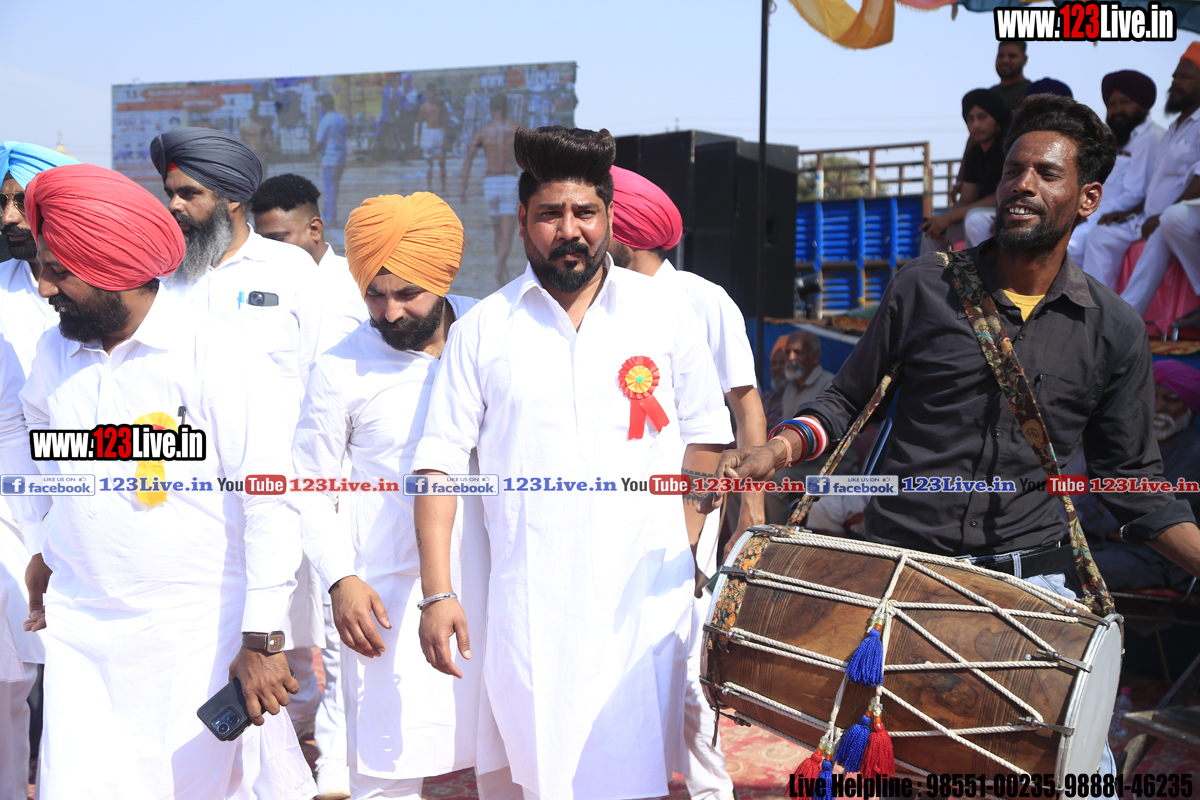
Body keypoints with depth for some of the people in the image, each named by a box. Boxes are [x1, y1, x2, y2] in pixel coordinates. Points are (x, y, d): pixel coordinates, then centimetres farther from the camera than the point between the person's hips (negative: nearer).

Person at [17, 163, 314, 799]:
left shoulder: (215, 355, -12)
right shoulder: (55, 352, 7)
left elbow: (268, 500, -14)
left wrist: (262, 640, -16)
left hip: (198, 628, -5)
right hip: (79, 627, 5)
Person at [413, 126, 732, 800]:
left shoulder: (664, 311, 5)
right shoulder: (483, 329, 4)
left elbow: (706, 437, 12)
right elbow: (440, 462, 3)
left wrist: (683, 549, 3)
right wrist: (437, 592, -4)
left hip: (645, 596, 0)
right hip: (530, 602, 0)